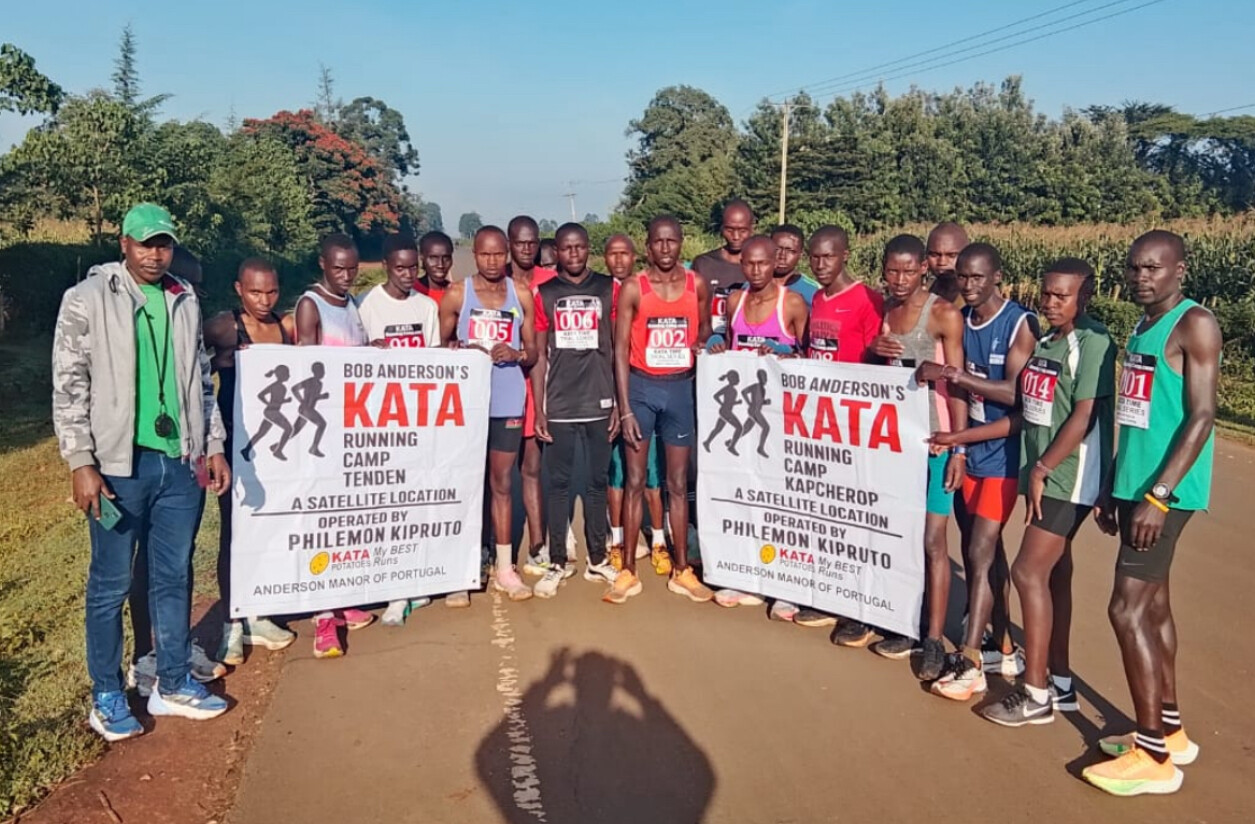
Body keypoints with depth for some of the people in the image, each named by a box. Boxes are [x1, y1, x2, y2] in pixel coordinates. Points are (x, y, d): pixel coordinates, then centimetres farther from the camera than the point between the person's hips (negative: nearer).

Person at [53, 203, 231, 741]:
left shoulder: (185, 302, 10)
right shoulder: (87, 300, -4)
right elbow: (69, 387, -6)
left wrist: (213, 445, 11)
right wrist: (81, 463, -11)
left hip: (181, 463, 4)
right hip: (120, 464, -4)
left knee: (174, 578, 12)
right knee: (110, 584, 7)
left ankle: (173, 685, 26)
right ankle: (107, 698, 22)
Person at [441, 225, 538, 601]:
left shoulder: (521, 295, 7)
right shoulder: (456, 294, 3)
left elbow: (533, 352, 9)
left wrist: (516, 354, -12)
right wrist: (460, 352, -14)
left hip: (508, 401, 2)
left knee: (502, 483, 8)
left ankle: (505, 568, 14)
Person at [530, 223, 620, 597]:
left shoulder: (609, 288, 5)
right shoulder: (543, 294, 5)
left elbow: (618, 349, 6)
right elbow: (539, 356, 5)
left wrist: (619, 403, 1)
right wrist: (538, 410, 0)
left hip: (599, 404, 0)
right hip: (559, 406, 0)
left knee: (598, 482, 8)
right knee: (558, 484, 4)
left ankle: (597, 559, 18)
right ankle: (557, 563, 14)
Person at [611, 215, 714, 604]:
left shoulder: (698, 285, 1)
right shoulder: (632, 288, -6)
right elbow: (620, 350, -6)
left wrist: (705, 343, -5)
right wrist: (625, 409, -11)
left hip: (681, 387, 2)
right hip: (641, 386, -2)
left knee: (678, 483, 9)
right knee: (635, 481, 4)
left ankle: (681, 570, 19)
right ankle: (628, 571, 13)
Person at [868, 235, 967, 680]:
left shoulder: (944, 314, -9)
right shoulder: (883, 310, 9)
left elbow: (957, 384, -10)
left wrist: (959, 447, -15)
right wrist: (872, 352, -5)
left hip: (934, 439, -5)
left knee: (932, 540, -3)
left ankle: (934, 641, 5)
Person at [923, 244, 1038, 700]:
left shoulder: (1020, 323, -12)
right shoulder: (960, 320, 6)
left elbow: (1016, 393, -21)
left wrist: (953, 374, -25)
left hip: (1003, 454, -6)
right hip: (969, 449, 7)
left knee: (980, 551, -8)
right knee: (989, 550, 13)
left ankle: (969, 663, -2)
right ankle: (1003, 649, 26)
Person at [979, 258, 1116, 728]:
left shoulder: (1093, 342, -12)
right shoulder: (1044, 343, 11)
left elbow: (1084, 416, -17)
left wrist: (1042, 469, -15)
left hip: (1068, 478, -8)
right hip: (1042, 475, 8)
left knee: (1029, 572, -9)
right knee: (1053, 575, 12)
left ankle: (1036, 695, 0)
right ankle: (1060, 684, 23)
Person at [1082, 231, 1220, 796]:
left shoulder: (1194, 325, -12)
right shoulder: (1144, 326, 14)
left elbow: (1201, 417, -18)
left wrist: (1158, 496, -23)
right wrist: (1113, 485, 18)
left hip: (1165, 491, -9)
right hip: (1135, 485, 9)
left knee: (1128, 610, -8)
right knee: (1152, 605, 14)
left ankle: (1154, 756, 3)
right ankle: (1169, 732, 27)